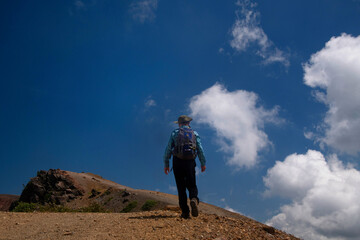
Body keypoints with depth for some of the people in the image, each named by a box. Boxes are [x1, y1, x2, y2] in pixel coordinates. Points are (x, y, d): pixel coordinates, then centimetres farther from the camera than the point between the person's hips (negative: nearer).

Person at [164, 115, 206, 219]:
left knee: (181, 188, 5)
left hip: (178, 162, -1)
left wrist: (166, 164, 6)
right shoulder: (194, 134, 9)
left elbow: (168, 149, 1)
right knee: (191, 186, 9)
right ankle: (194, 199, -24)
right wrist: (203, 163, 11)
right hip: (190, 162, 1)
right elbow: (200, 150, 4)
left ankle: (185, 212, 0)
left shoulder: (175, 133, 6)